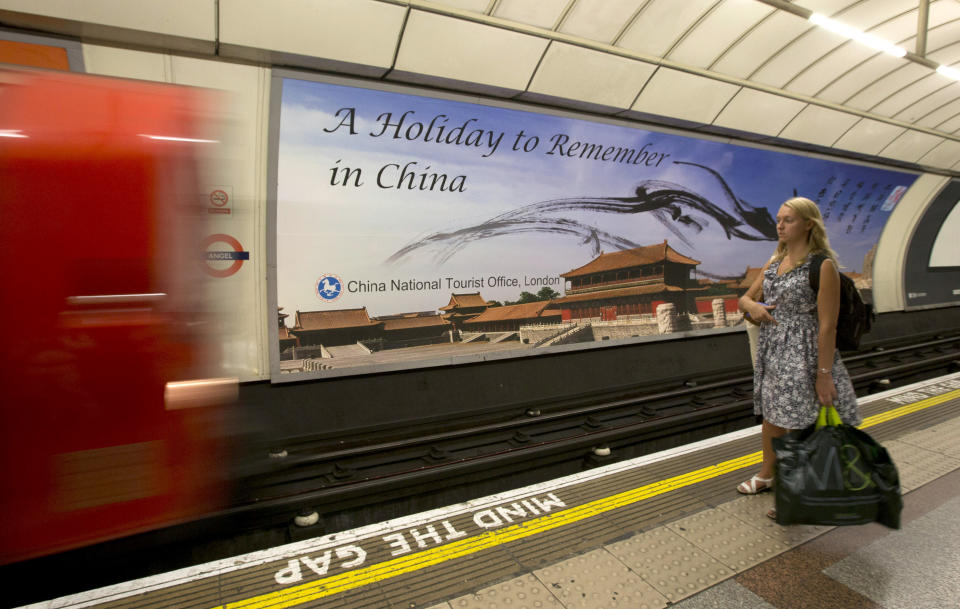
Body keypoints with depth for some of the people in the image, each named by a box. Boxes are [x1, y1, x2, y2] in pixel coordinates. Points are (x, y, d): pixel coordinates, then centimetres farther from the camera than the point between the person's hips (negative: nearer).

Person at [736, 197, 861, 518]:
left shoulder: (822, 265, -13)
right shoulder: (773, 263, 9)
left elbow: (827, 325, -16)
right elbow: (746, 297, 17)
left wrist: (824, 373, -17)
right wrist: (751, 305, -8)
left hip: (803, 353, -7)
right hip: (771, 350, 7)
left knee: (800, 425, 2)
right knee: (771, 416, 19)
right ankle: (767, 474, 40)